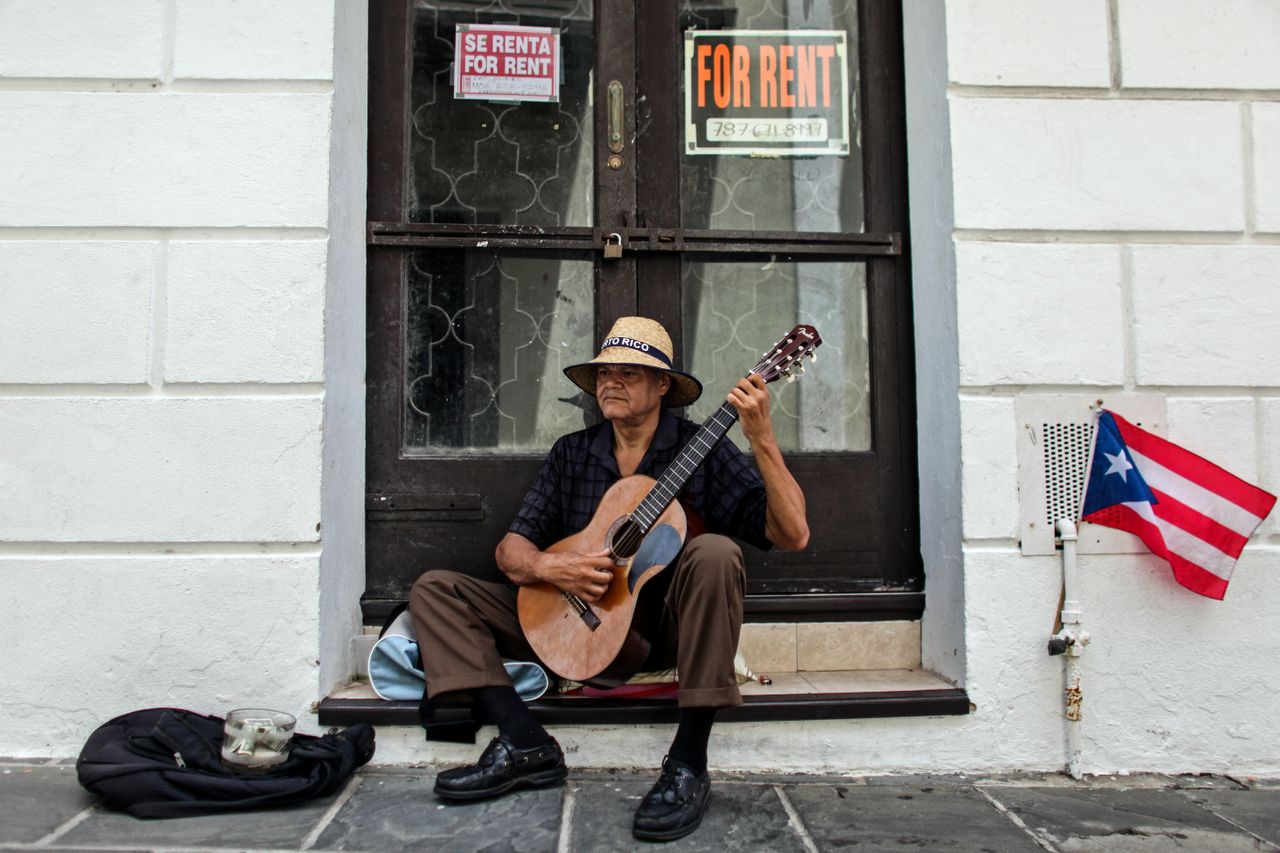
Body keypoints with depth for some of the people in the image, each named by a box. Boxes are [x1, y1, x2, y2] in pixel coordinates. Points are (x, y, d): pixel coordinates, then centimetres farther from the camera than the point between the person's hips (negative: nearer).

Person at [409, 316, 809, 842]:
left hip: (666, 624, -4)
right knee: (434, 591, -3)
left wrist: (761, 439, -26)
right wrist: (549, 568, -18)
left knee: (714, 553, -34)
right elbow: (510, 549, 5)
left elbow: (792, 535, -15)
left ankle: (688, 763, -26)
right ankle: (525, 744, -18)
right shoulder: (571, 453, 7)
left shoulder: (701, 449, -5)